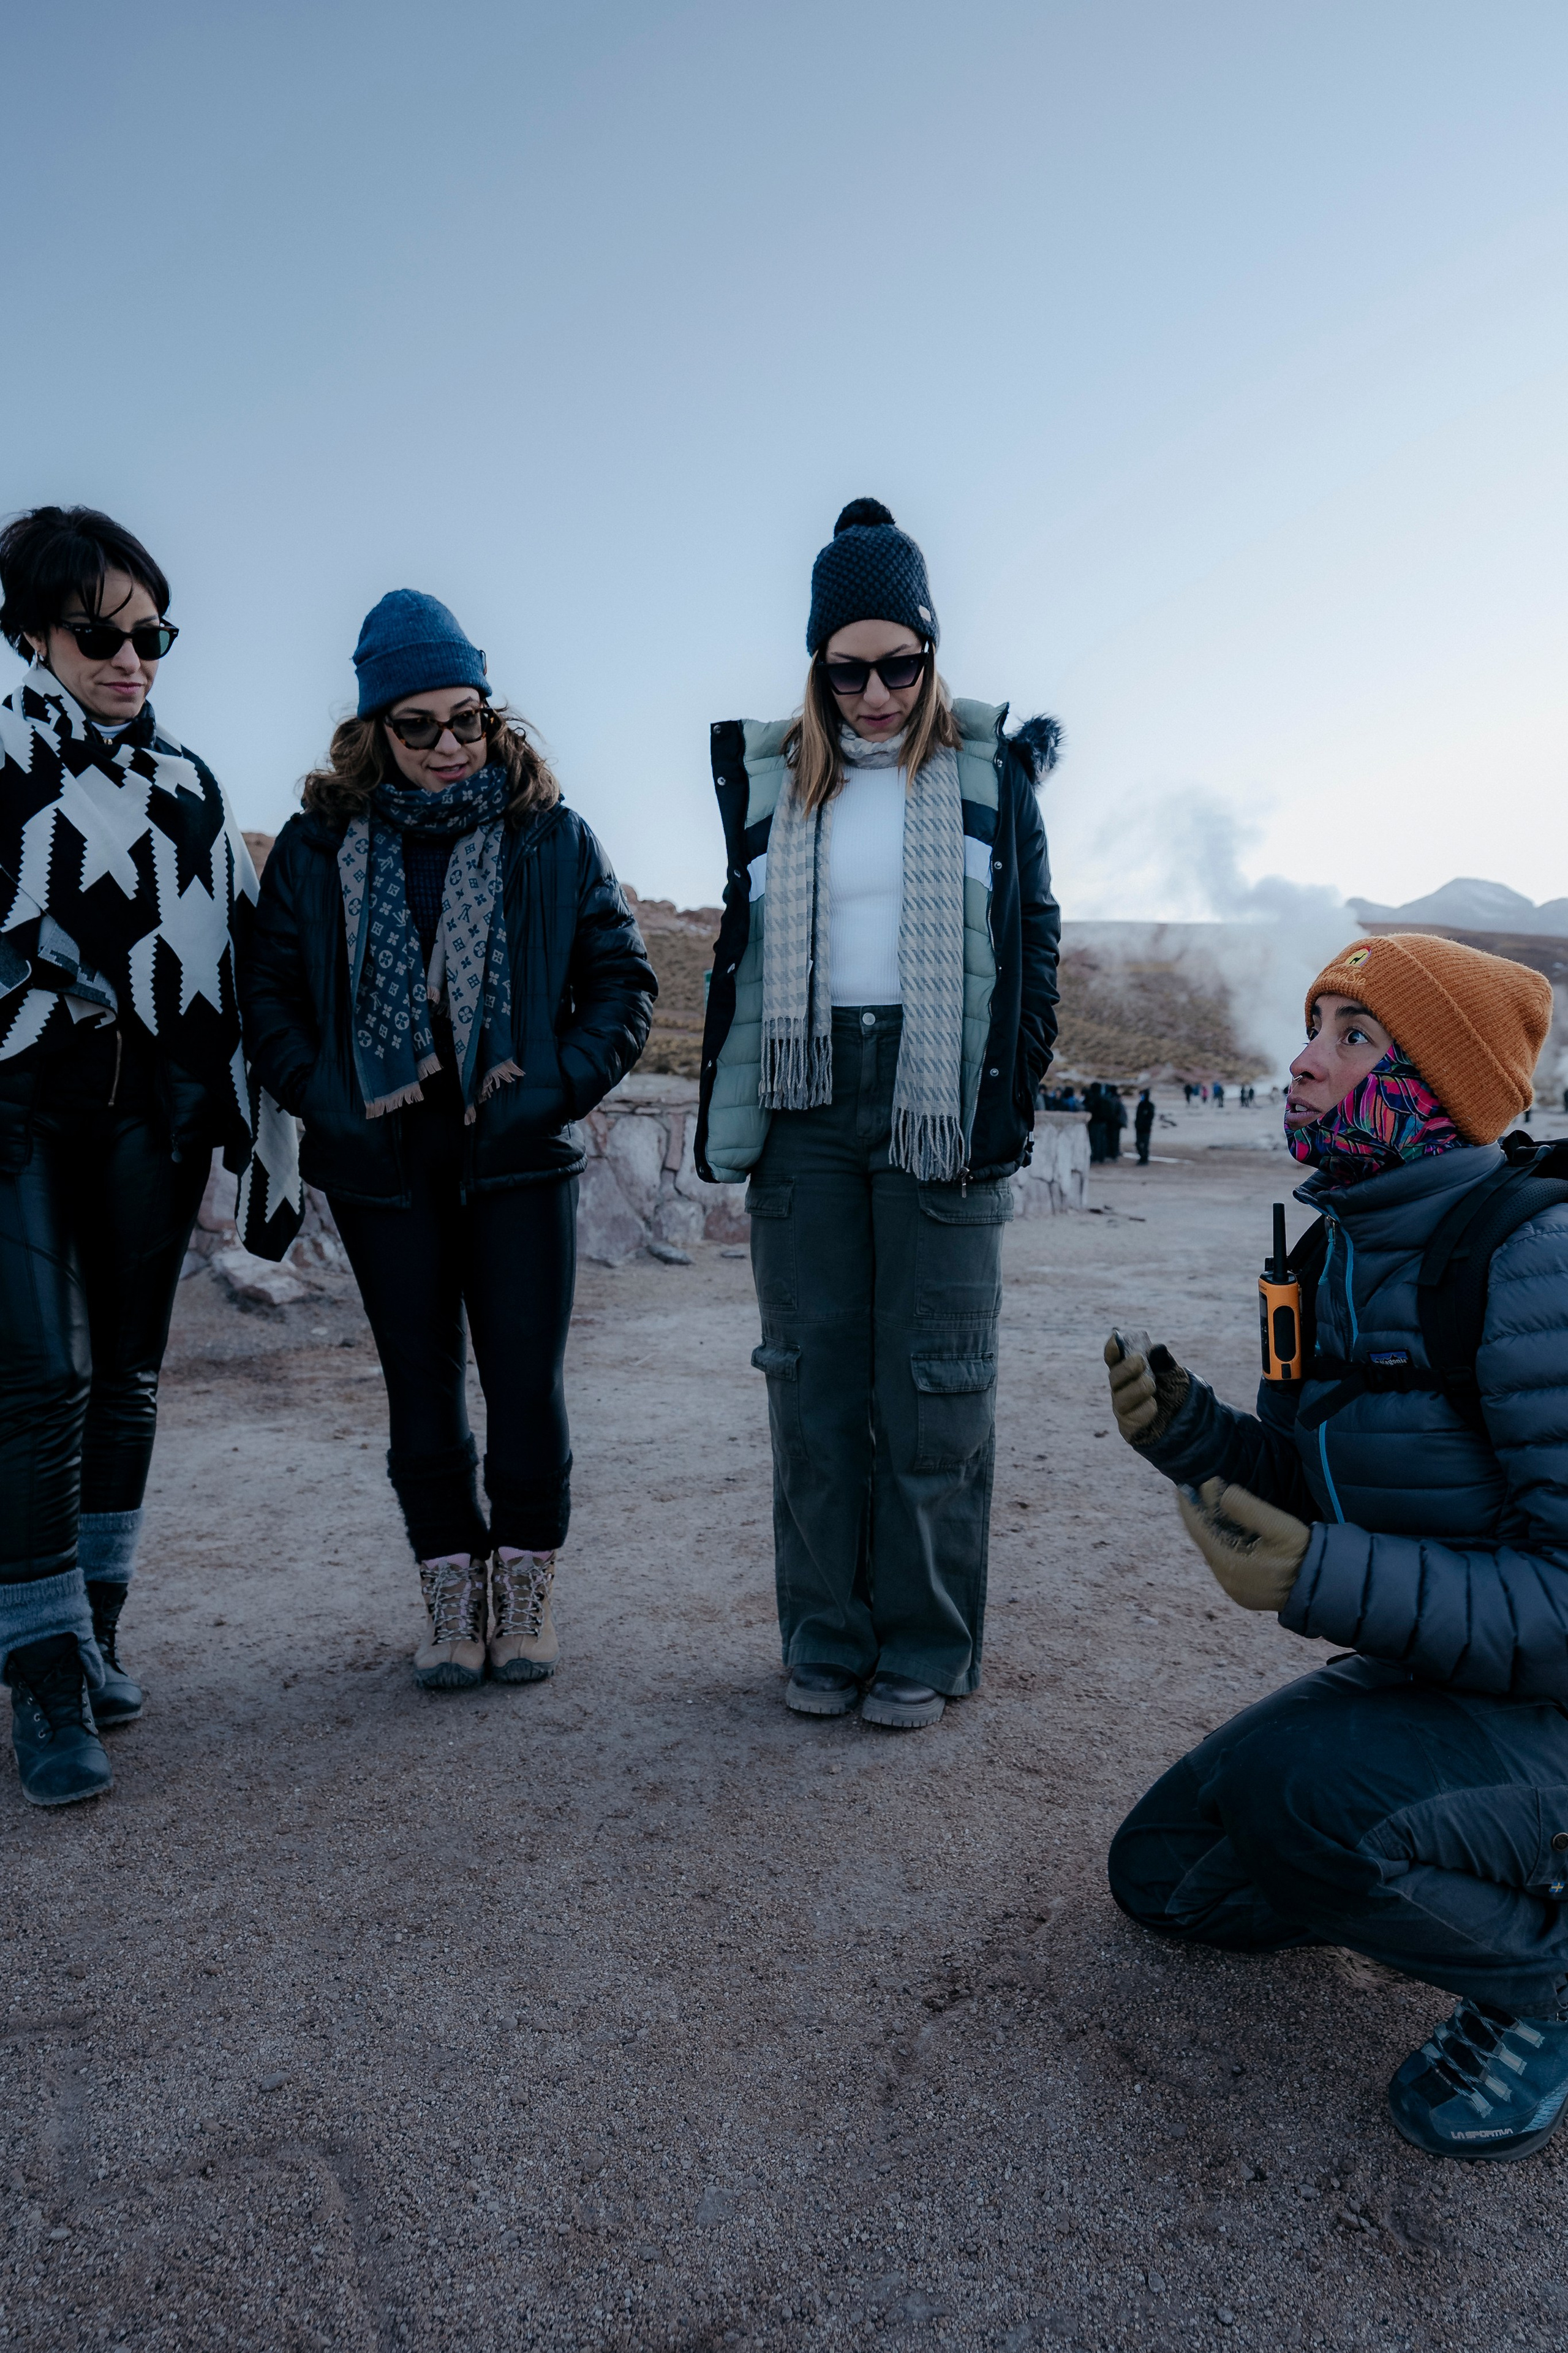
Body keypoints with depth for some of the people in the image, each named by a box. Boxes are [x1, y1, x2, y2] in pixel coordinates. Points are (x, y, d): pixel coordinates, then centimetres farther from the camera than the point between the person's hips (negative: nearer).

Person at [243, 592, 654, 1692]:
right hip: (383, 1164, 2)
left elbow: (623, 980, 3)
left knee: (527, 1380, 1)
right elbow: (272, 994, 7)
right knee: (422, 1382, 9)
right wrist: (329, 1098, -8)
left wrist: (558, 1084, -9)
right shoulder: (318, 845, 5)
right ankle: (452, 1591, 23)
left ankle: (527, 1585, 19)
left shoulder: (553, 835, 3)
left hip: (520, 1157, -1)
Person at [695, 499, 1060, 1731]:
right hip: (806, 1107, 2)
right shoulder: (771, 776, 11)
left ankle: (926, 1646, 14)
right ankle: (827, 1637, 18)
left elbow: (1035, 934, 7)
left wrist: (1013, 1096, -3)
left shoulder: (990, 767, 6)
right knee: (815, 1376, 5)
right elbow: (743, 947, 14)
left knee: (935, 1382, 1)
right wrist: (738, 1107, 6)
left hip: (943, 1105, -2)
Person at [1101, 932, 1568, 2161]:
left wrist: (1328, 1583, -35)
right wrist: (1187, 1428, -11)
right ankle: (1460, 1872, 23)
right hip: (1421, 1678, 8)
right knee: (1164, 1871, 10)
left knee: (1285, 1788, -35)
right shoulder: (1346, 1252, 0)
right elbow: (1311, 1493, 7)